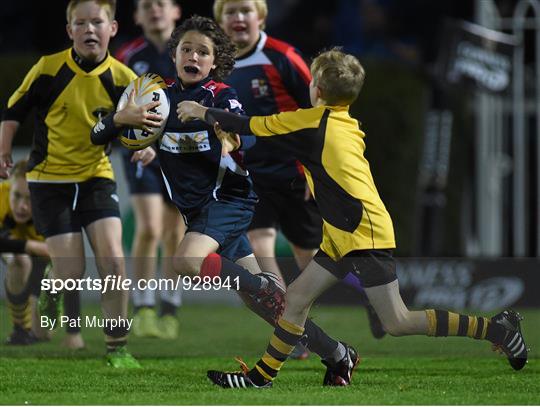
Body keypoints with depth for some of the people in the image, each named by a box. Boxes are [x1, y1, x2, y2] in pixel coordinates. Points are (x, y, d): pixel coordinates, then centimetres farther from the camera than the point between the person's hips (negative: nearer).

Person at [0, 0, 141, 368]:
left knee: (113, 261, -14)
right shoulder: (49, 69, -13)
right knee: (72, 273, -8)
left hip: (97, 176, 2)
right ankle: (51, 291, 31)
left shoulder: (122, 78, -9)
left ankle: (117, 348, -2)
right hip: (50, 179, -2)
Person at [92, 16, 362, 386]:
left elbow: (247, 137, -23)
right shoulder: (161, 97, 5)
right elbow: (98, 136, 4)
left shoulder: (221, 96, -9)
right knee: (261, 300, 6)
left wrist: (233, 138, -46)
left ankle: (264, 286, -11)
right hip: (197, 210, 6)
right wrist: (121, 118, -17)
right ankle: (337, 356, 15)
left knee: (188, 260, -33)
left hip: (228, 197, -6)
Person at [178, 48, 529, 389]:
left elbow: (250, 126, -2)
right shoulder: (349, 125, 14)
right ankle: (262, 376, 18)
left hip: (366, 233, -10)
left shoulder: (314, 121, -9)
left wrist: (203, 112, 13)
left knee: (397, 323, -9)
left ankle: (497, 328, -6)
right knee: (296, 299, 11)